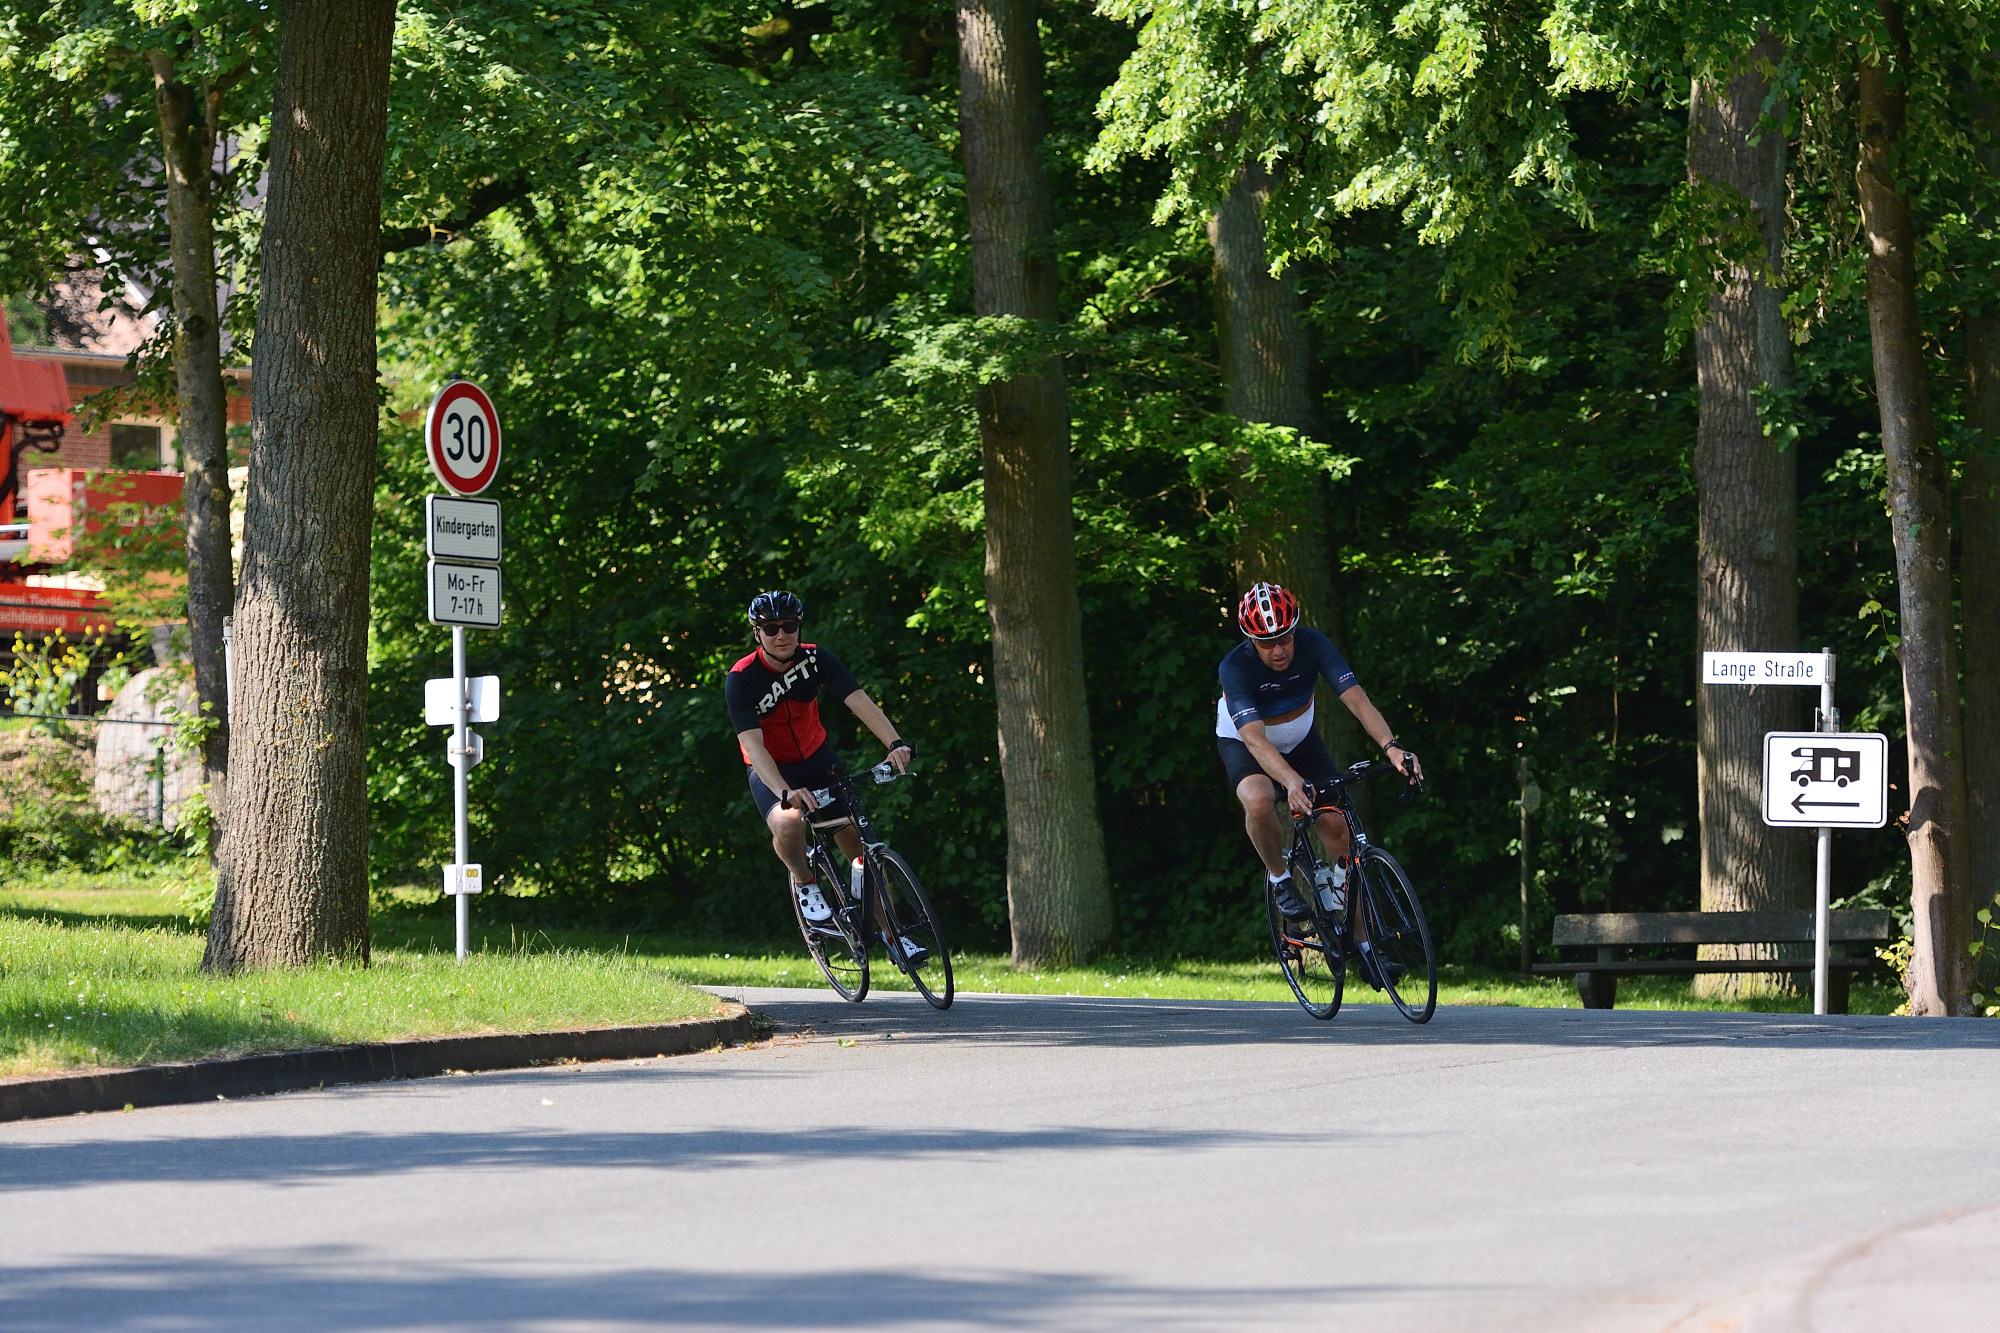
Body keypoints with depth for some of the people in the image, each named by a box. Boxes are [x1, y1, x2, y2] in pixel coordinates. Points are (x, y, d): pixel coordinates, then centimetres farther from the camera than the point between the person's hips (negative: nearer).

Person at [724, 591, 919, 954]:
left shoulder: (815, 659, -14)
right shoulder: (741, 679, -23)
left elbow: (859, 701, -25)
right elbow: (753, 745, -32)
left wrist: (895, 743, -43)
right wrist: (786, 793, -48)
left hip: (818, 759, 3)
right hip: (770, 771, -3)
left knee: (859, 841, -6)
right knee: (788, 824, -36)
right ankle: (805, 882, -5)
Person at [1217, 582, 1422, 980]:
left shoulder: (1313, 645, -26)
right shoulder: (1235, 667, -34)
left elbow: (1356, 699, -34)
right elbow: (1255, 739, -44)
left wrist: (1391, 746, -51)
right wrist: (1292, 782, -61)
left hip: (1300, 738, 3)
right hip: (1243, 743, -3)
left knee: (1336, 823, -11)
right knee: (1259, 801, -36)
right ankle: (1280, 879, -9)